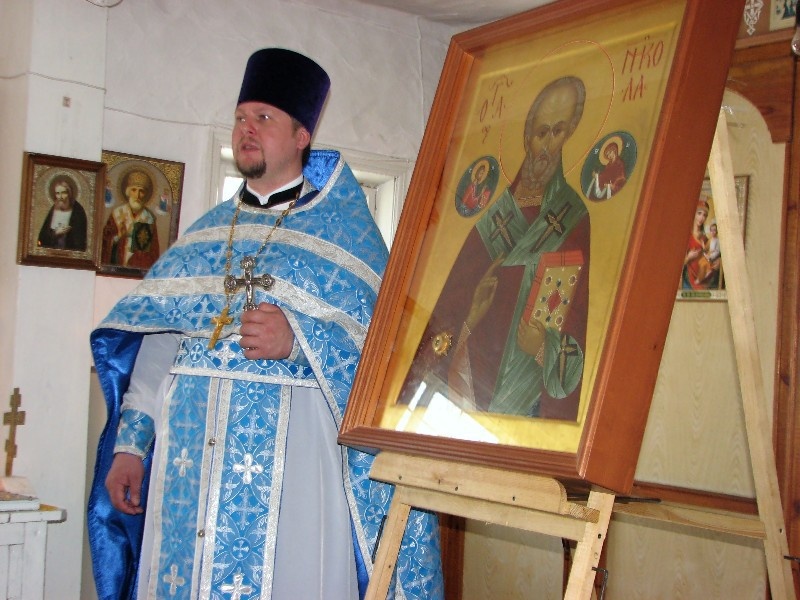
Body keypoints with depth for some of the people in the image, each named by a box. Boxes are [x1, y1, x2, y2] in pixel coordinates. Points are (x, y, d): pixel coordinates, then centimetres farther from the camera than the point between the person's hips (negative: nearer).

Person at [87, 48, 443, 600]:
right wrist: (131, 444, 7)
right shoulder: (206, 235, 16)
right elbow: (155, 344, 13)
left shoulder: (345, 232, 2)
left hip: (289, 462, -4)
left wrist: (299, 340, -23)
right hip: (189, 459, 5)